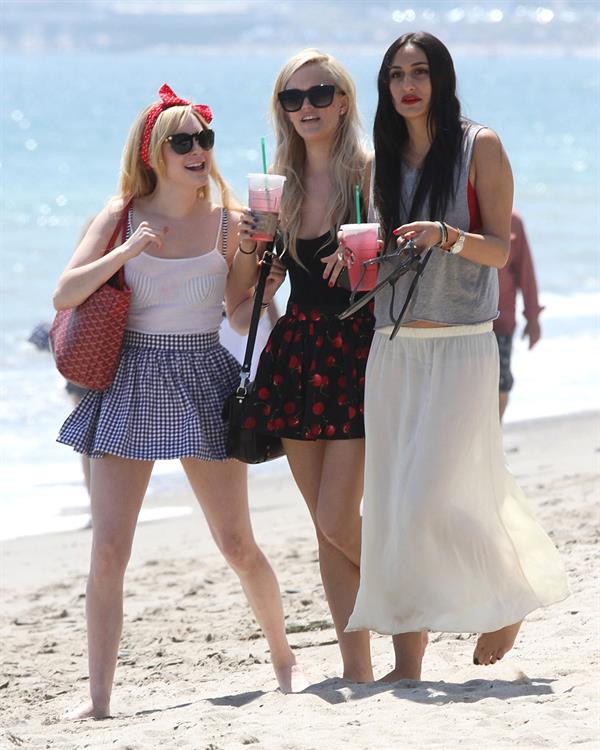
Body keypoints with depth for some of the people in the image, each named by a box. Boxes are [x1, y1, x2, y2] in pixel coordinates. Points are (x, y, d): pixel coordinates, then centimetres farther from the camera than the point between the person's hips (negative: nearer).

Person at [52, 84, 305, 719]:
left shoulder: (228, 220, 1)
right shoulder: (122, 218, 1)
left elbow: (239, 314, 6)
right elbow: (64, 296, -6)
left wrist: (264, 292, -15)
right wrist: (128, 250, -17)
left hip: (201, 382, 0)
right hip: (131, 380, 0)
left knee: (237, 544, 3)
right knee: (107, 551, -6)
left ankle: (284, 658, 27)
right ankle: (98, 698, -1)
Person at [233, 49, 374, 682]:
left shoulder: (370, 175, -6)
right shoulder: (279, 184, 10)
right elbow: (252, 286, 16)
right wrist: (247, 247, -4)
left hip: (357, 352, -6)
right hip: (296, 354, 6)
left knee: (337, 521, -12)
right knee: (326, 525, 7)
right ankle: (357, 666, 14)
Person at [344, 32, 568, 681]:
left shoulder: (480, 148, -2)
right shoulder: (381, 161, 11)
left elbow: (499, 250, -5)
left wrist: (445, 236, -22)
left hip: (460, 347, -5)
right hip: (392, 350, 5)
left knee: (434, 499, -12)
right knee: (391, 504, 2)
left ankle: (507, 600, 14)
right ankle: (407, 661, 6)